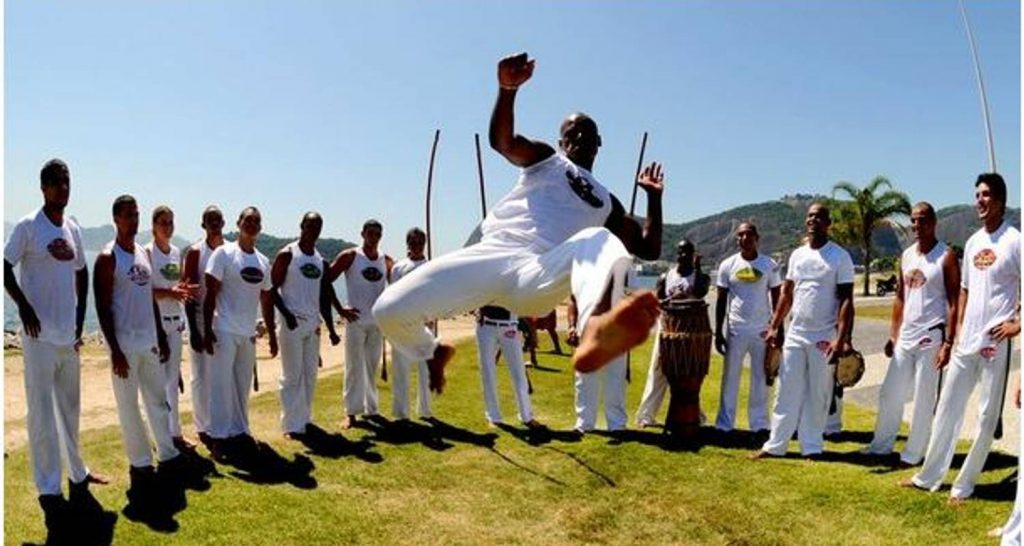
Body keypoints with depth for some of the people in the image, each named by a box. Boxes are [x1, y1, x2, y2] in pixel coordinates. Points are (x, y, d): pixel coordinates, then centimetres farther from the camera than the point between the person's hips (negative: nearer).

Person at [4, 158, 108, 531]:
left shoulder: (74, 229, 9)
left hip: (69, 335, 6)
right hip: (40, 335, -6)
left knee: (70, 409, 15)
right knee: (42, 413, -2)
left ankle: (77, 474, 28)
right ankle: (49, 491, 3)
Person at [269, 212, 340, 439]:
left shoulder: (321, 261, 13)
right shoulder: (287, 255, -5)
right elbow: (272, 288, -8)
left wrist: (331, 329, 10)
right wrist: (286, 313, -19)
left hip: (313, 324, 6)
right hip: (292, 323, -6)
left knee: (310, 375, 10)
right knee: (292, 376, -4)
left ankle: (305, 419, 20)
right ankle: (292, 425, 2)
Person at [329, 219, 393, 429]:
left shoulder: (386, 260, 8)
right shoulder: (349, 256, -4)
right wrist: (340, 309, -9)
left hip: (378, 321, 4)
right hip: (356, 319, -4)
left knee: (372, 367, 12)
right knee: (354, 367, -1)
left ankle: (371, 409, 22)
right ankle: (351, 412, 6)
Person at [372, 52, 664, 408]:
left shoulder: (606, 203, 30)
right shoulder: (546, 159, 22)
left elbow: (649, 249, 26)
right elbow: (503, 141, -2)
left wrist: (654, 196, 20)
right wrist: (508, 90, -20)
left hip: (538, 277, 1)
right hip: (490, 255, 0)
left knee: (600, 242, -33)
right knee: (389, 310, -14)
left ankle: (597, 331, -70)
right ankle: (433, 352, 23)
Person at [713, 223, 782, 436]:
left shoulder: (770, 265, 1)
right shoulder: (727, 265, 1)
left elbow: (777, 299, 5)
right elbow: (721, 301, 4)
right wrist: (718, 332, 1)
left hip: (762, 330, 0)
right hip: (735, 330, 0)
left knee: (761, 379, 7)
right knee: (730, 378, 4)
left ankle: (759, 424, 16)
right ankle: (724, 425, 10)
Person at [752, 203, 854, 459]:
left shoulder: (840, 257, -5)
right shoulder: (797, 255, 9)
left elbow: (846, 301, -9)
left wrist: (841, 339, -17)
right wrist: (774, 327, 8)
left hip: (824, 338, -4)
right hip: (795, 335, 4)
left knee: (817, 396, 5)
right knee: (787, 392, 8)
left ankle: (811, 448, 15)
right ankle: (775, 445, 14)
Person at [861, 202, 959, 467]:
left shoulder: (946, 256, -7)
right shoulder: (906, 256, 11)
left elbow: (953, 303, -10)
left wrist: (948, 343, -16)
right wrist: (892, 335, 12)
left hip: (931, 337, -6)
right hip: (905, 337, 6)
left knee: (923, 400, 2)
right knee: (889, 393, 12)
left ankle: (913, 454, 13)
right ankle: (881, 445, 24)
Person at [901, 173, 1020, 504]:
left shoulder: (1014, 241, -8)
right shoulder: (972, 243, 13)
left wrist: (1017, 323, -16)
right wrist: (958, 333, 15)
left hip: (995, 343, -7)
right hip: (966, 343, 7)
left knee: (987, 418, 3)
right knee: (947, 408, 11)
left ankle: (964, 485, 13)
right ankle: (929, 477, 20)